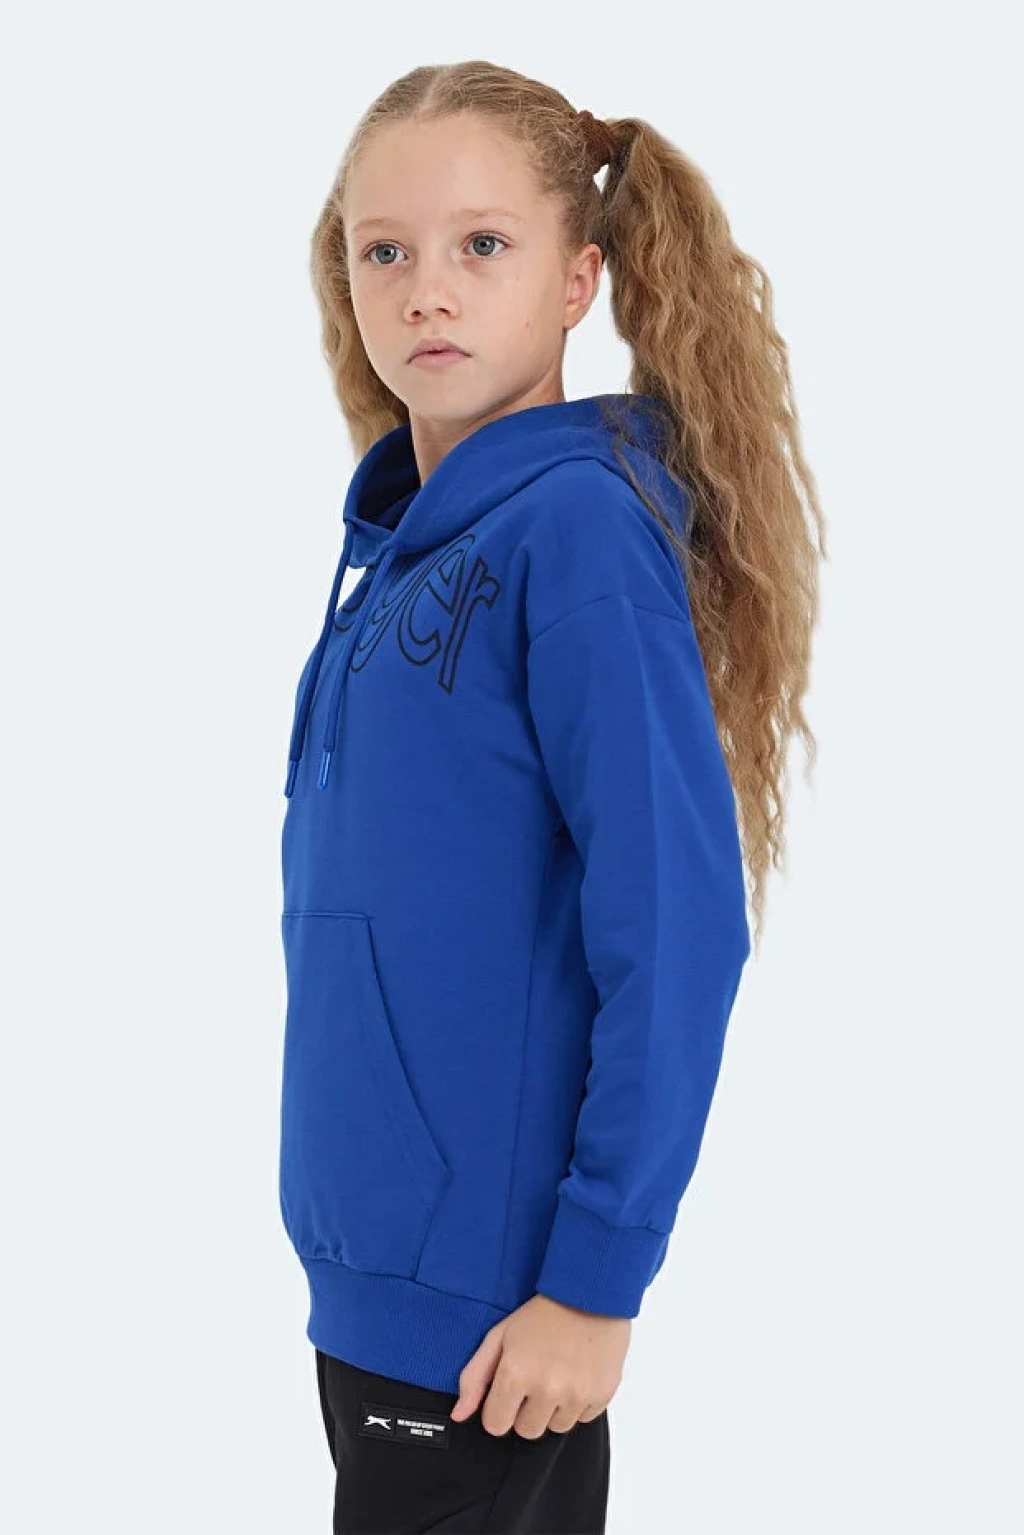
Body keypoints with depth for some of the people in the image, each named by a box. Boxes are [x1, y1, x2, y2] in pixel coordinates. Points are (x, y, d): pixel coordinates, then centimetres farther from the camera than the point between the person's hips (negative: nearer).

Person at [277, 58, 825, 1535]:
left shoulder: (581, 527, -17)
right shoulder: (405, 532, 7)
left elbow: (674, 929, -20)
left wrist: (598, 1276, -19)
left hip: (494, 1301, -8)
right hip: (372, 1259, 8)